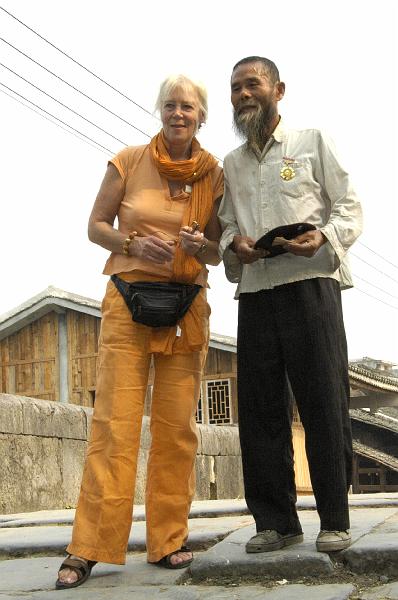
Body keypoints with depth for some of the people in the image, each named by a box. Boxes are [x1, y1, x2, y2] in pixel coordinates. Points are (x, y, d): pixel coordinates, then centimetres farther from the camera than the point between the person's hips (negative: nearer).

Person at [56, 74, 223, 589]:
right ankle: (89, 548, -3)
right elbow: (96, 226, 6)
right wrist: (133, 244, -13)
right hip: (128, 300, -2)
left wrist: (200, 246, -12)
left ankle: (167, 541, 12)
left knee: (176, 426, 1)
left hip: (187, 306, 2)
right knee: (115, 421, -8)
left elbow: (219, 251, 12)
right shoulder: (128, 162, 3)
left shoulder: (213, 175, 7)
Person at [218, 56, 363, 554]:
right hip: (255, 294, 4)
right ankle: (276, 522, 11)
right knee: (260, 410, 2)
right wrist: (233, 245, -3)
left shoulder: (312, 142, 10)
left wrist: (324, 237, -15)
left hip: (310, 285, -4)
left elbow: (350, 209, 5)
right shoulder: (231, 164, 21)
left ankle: (334, 521, 4)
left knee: (323, 403, -5)